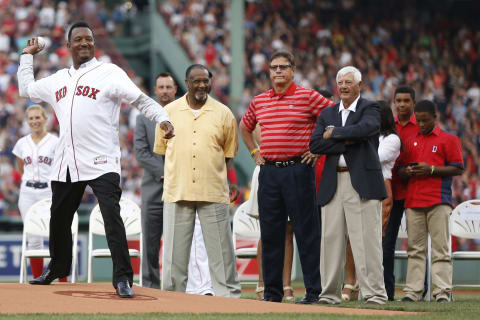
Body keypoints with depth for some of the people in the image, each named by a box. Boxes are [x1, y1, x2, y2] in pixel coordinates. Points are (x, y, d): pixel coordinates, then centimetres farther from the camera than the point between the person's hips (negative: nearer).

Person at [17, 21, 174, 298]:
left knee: (112, 217, -19)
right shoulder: (58, 80, 16)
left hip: (101, 162, -6)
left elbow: (141, 100, -10)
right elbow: (26, 89, 32)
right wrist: (28, 56, 31)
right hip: (66, 164, 6)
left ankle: (123, 278, -19)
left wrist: (163, 118, -25)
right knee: (58, 218, 18)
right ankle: (57, 268, 39)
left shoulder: (109, 73, -2)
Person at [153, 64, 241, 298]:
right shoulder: (169, 112, 8)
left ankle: (228, 294, 4)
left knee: (220, 247, -1)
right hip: (176, 191, 1)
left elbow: (229, 155, 12)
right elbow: (161, 150, 14)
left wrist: (230, 182, 3)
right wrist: (172, 177, 9)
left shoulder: (223, 113, 7)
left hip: (213, 193, -1)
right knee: (174, 250, 3)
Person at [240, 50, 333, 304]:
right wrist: (255, 152, 18)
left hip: (298, 169, -5)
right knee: (270, 233, 6)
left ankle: (313, 290, -1)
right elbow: (245, 127, 30)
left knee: (306, 232, -4)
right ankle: (272, 291, 12)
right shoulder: (259, 101, 13)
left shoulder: (308, 97, -2)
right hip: (269, 171, 5)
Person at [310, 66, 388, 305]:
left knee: (367, 240, -7)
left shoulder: (370, 109, 5)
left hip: (362, 183, -4)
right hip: (333, 184, 5)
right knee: (330, 239, 3)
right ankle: (330, 293, 9)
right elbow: (315, 144, 3)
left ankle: (375, 293, -6)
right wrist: (346, 142, -9)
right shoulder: (327, 114, 17)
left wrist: (334, 133, -7)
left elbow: (366, 128, -18)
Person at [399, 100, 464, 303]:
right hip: (413, 201, 5)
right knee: (415, 249, 3)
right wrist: (407, 171, -2)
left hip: (438, 201, -4)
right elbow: (400, 170, 22)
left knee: (440, 248, -6)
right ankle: (413, 291, 2)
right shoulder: (410, 142, 19)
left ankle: (443, 291, -7)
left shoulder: (448, 140, 4)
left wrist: (431, 169, -12)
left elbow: (458, 169, -2)